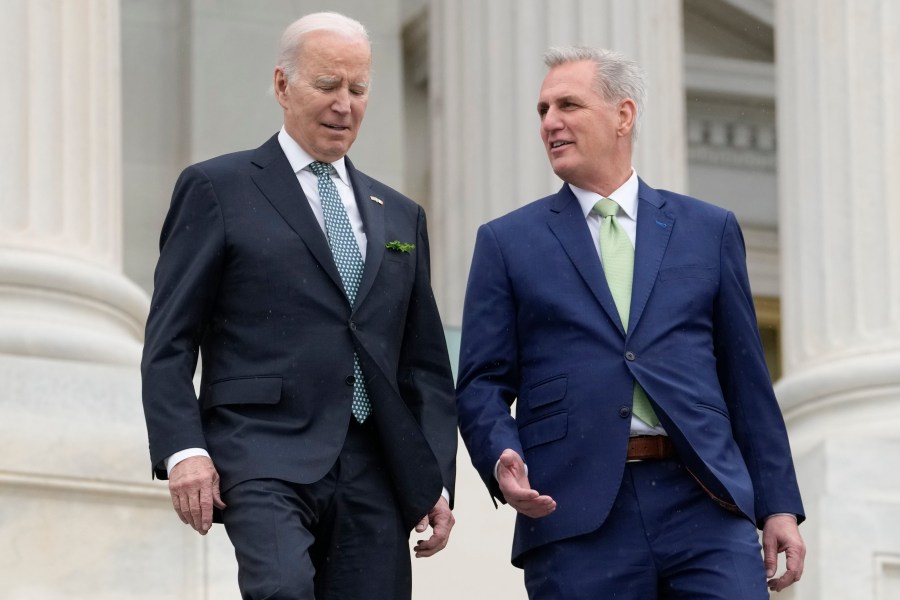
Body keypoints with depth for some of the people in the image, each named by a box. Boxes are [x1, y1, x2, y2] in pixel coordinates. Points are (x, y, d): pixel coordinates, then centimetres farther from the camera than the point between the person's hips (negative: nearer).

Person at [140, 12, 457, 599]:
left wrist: (437, 480, 11)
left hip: (374, 477, 5)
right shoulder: (218, 190, 7)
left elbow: (426, 365, 22)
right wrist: (183, 451, -12)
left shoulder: (400, 216, 21)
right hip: (264, 458, -5)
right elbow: (169, 342, 2)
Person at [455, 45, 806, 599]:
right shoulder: (506, 242, 12)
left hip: (705, 506, 1)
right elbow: (482, 384, 7)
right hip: (575, 516, -1)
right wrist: (503, 461, -14)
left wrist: (779, 505, 9)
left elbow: (746, 378, 14)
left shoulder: (710, 230, 15)